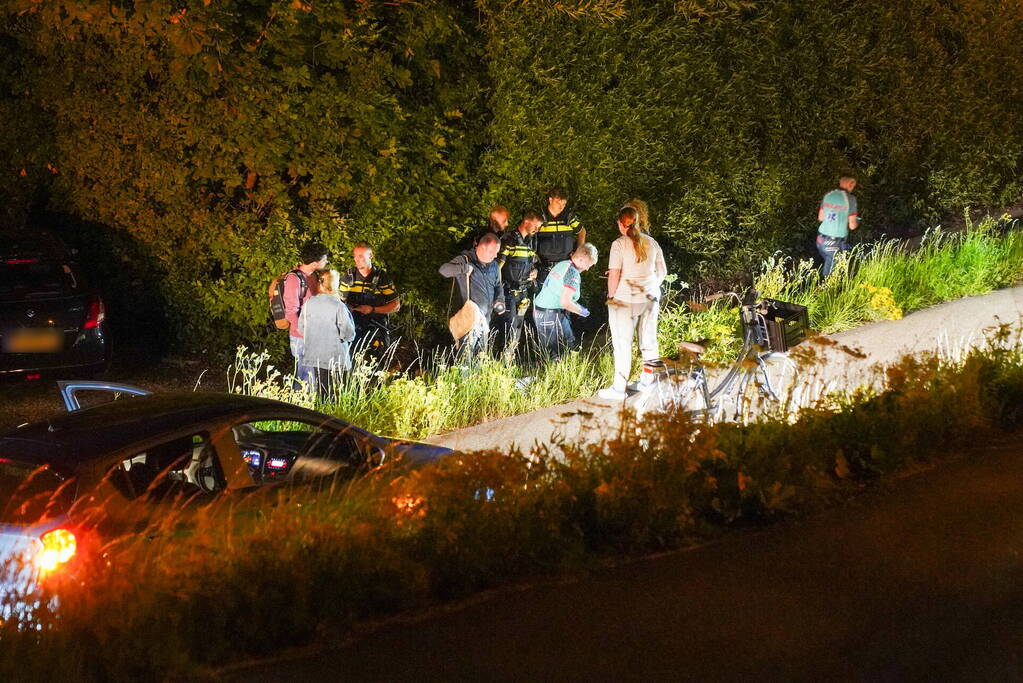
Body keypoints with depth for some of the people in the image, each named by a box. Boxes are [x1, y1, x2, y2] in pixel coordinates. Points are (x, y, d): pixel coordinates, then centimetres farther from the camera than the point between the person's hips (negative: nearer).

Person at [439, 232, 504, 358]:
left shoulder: (493, 265, 12)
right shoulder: (465, 260, -8)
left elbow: (498, 285, 26)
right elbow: (443, 270, -20)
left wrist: (499, 300, 7)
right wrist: (464, 268, -29)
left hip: (486, 318, 7)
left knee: (480, 354, 14)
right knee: (466, 354, -12)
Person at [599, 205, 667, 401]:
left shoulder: (620, 244, -12)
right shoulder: (651, 243, 6)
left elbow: (614, 276, -15)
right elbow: (662, 271, 12)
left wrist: (611, 296, -1)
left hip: (625, 299, -6)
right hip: (650, 298, 6)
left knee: (623, 344, 1)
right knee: (649, 342, 15)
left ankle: (619, 388, 5)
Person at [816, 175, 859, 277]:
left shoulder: (827, 196, 5)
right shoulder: (850, 199, -10)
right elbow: (852, 226, -9)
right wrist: (857, 222, 14)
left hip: (821, 239, 5)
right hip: (836, 244, -5)